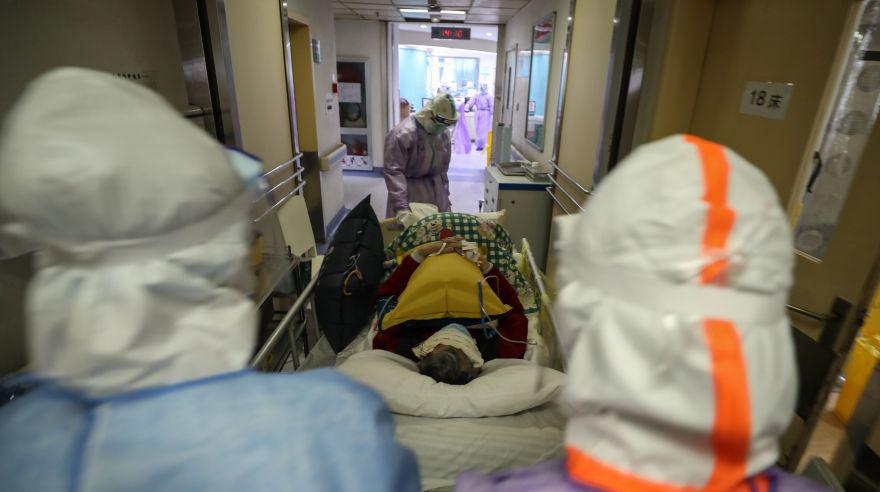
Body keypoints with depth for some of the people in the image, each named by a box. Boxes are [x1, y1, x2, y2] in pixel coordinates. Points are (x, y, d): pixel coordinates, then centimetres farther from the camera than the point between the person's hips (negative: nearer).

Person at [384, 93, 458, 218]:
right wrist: (401, 206, -32)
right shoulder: (403, 133, -21)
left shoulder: (444, 134, 0)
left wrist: (445, 194, 13)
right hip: (409, 187, -6)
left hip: (435, 187, 6)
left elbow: (443, 167, 12)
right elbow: (392, 171, -25)